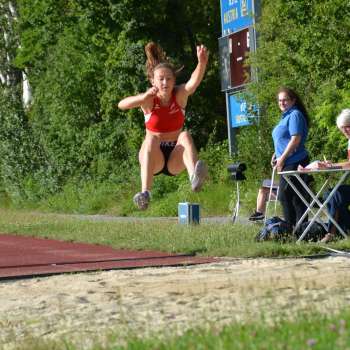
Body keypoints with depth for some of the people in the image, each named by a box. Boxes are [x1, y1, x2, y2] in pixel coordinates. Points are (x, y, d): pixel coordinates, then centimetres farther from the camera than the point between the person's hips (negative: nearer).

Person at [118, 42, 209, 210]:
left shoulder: (180, 95, -8)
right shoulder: (149, 100, -10)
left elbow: (194, 82, -30)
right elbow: (122, 105, -29)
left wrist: (202, 62, -51)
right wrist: (145, 97, -46)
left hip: (175, 158, 1)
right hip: (154, 158, -1)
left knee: (185, 135, -29)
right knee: (151, 139, -33)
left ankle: (195, 177, -56)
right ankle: (145, 193, -49)